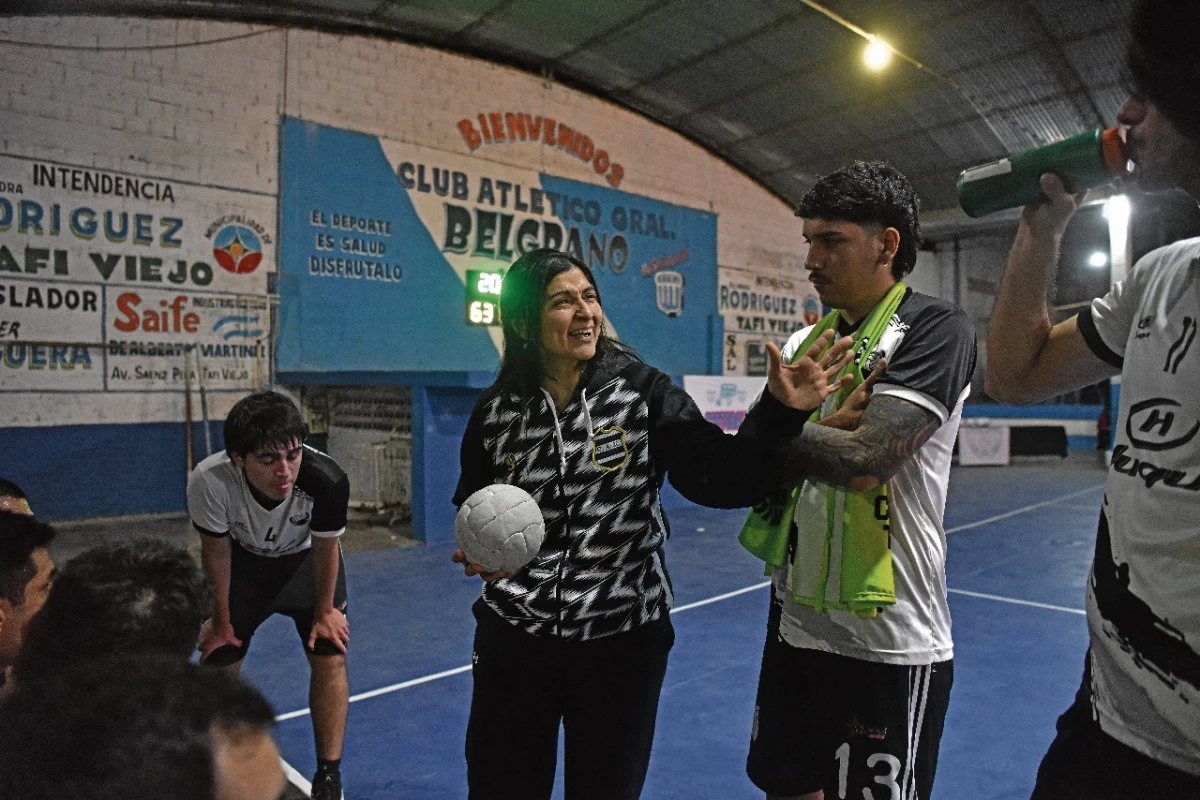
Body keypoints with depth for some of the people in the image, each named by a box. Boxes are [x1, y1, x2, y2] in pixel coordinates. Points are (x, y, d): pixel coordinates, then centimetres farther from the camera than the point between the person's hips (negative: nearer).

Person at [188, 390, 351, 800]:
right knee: (218, 662, 6)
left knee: (330, 657, -6)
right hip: (243, 559, 1)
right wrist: (222, 620, -4)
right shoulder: (209, 480, -39)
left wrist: (324, 612, -5)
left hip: (306, 558, -1)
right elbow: (216, 550, -18)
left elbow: (325, 548, -19)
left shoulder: (326, 479, -41)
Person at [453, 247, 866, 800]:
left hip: (622, 636, -1)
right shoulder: (496, 409, -3)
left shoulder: (642, 390, -9)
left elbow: (718, 476, -18)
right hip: (513, 634, 2)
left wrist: (782, 411, -31)